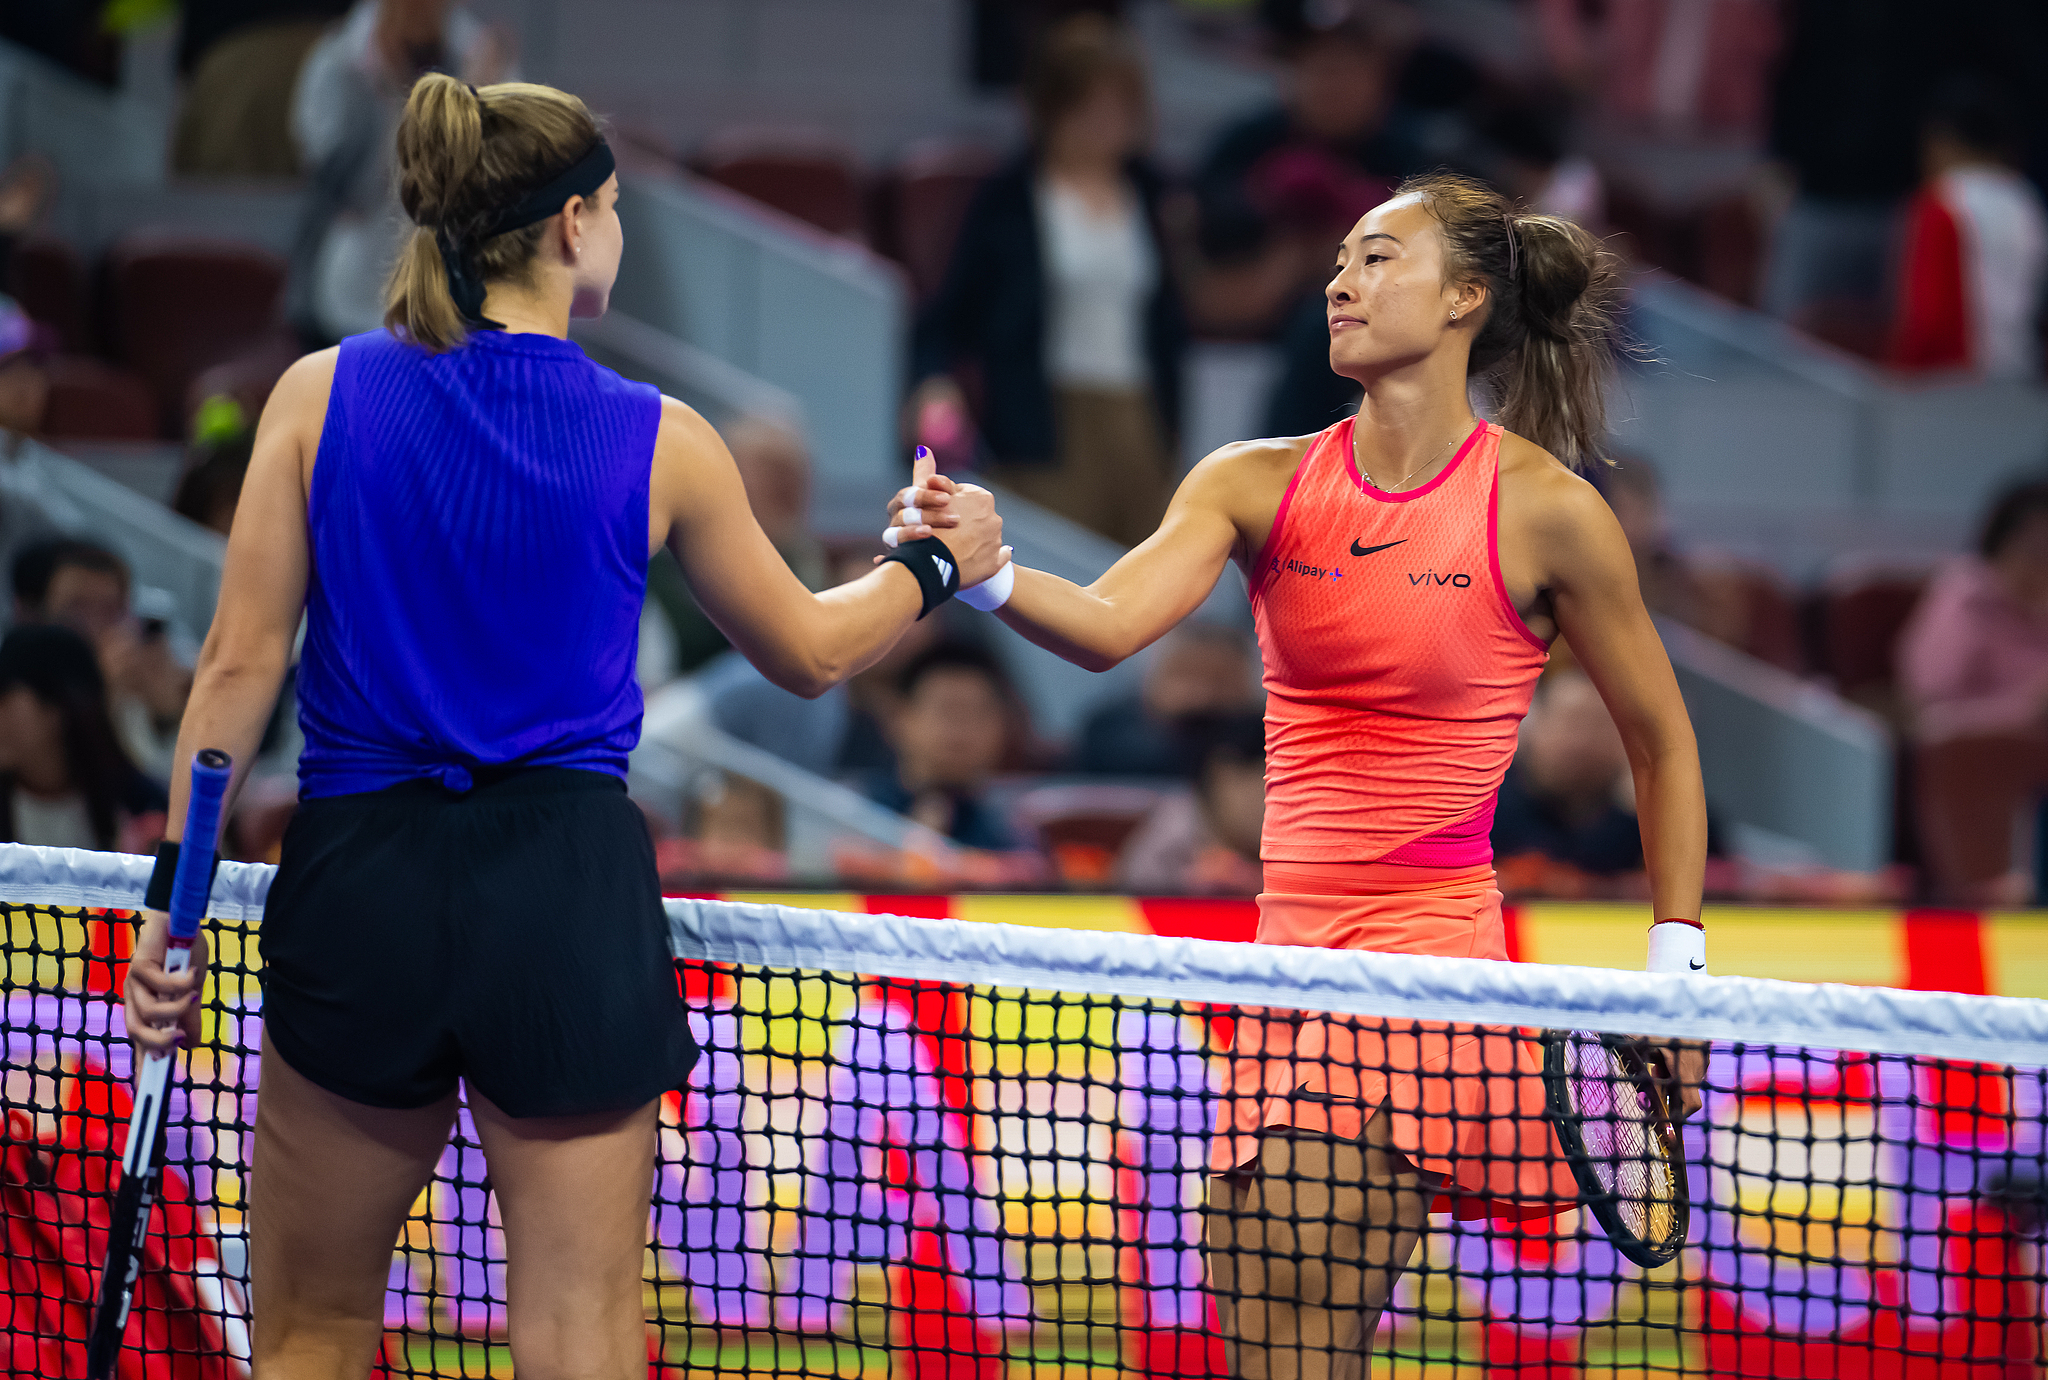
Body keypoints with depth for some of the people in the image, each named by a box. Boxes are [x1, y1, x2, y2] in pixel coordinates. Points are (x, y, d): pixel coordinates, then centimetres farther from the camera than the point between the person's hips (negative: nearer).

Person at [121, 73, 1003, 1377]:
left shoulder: (322, 394, 0)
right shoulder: (661, 444, 0)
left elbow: (241, 662, -2)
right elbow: (810, 650, 14)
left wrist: (175, 893, 3)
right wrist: (934, 567, 32)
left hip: (359, 880, 1)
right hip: (571, 895, -1)